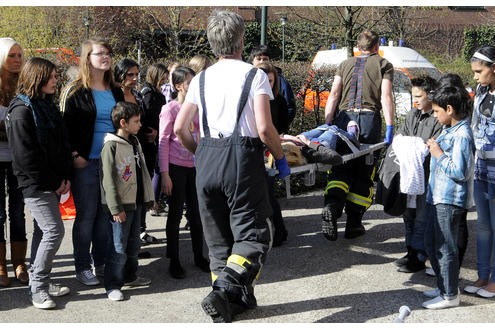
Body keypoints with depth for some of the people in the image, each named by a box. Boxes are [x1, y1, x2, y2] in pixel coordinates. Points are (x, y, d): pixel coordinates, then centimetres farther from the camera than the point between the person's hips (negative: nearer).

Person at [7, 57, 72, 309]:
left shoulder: (48, 106, 14)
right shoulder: (22, 110, -12)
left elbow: (62, 145, 16)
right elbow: (25, 155, -17)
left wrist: (65, 177, 3)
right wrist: (54, 181, -13)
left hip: (54, 183, 8)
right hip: (35, 184, -8)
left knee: (43, 231, 13)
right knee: (54, 231, -11)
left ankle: (38, 282, 24)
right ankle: (38, 288, 1)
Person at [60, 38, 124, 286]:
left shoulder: (116, 92, 13)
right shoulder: (75, 92, -4)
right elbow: (65, 126, -6)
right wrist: (74, 156, -13)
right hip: (86, 163, -5)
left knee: (106, 215, 10)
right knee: (86, 216, 2)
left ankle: (101, 262, 22)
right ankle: (83, 267, 13)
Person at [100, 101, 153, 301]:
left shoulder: (135, 142, 12)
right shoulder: (111, 146, -14)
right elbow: (108, 179, -17)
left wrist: (149, 197, 17)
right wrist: (115, 208, -19)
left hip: (136, 202, 8)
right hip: (121, 205, -8)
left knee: (134, 243, 17)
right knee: (118, 247, -4)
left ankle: (130, 276, 32)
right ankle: (112, 285, 6)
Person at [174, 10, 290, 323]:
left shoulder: (201, 79, 11)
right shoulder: (254, 75, -2)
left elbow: (180, 128, 8)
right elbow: (264, 129, -11)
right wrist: (281, 158, 4)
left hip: (206, 161, 5)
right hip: (242, 159, -5)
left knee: (218, 238, 15)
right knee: (252, 236, -1)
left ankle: (238, 298, 19)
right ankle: (224, 290, -21)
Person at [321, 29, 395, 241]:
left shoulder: (345, 65, 19)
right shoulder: (384, 65, 12)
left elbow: (334, 94, 7)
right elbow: (386, 96, -2)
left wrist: (327, 124, 4)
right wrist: (390, 127, -6)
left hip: (344, 118, 2)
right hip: (370, 119, -2)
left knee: (340, 169, 3)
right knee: (364, 173, 6)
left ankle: (332, 206, -26)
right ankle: (353, 225, 8)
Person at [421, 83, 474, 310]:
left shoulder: (462, 135, -19)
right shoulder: (448, 130, 11)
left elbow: (460, 171, -24)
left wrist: (439, 154, -17)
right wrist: (434, 148, 9)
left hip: (449, 201, -10)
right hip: (437, 197, 10)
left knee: (445, 249, 0)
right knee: (431, 245, 18)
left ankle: (450, 295, 12)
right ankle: (443, 286, 32)